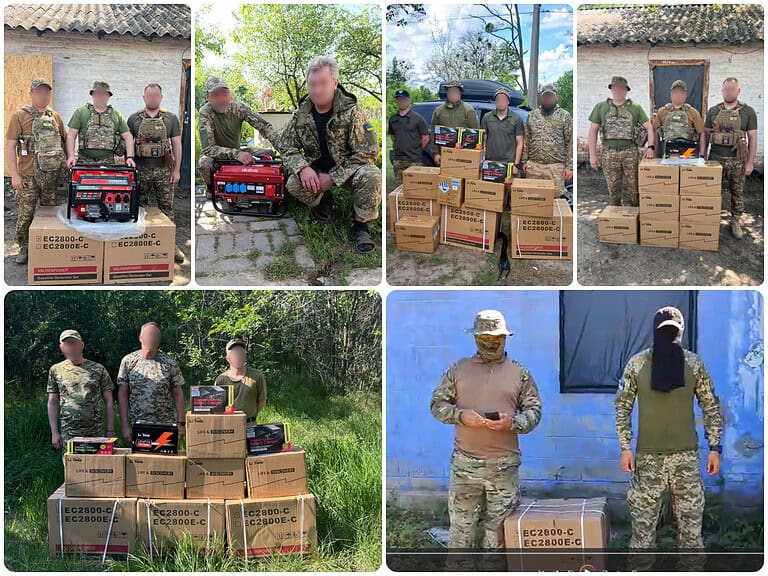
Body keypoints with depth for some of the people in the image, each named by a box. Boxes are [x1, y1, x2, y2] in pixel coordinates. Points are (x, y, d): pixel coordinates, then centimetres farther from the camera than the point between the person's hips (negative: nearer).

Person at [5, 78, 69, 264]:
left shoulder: (55, 117, 12)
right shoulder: (19, 116, -1)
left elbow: (65, 141, 20)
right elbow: (10, 145, -5)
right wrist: (14, 175, -11)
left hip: (52, 174, 4)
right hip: (28, 175, -4)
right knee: (26, 214, -1)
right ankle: (24, 249, 13)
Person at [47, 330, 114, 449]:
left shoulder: (98, 369, 3)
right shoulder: (56, 370, 6)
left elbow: (109, 401, 4)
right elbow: (52, 403, 8)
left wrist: (110, 431, -1)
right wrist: (54, 433, 2)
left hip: (96, 434, 0)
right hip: (68, 434, 1)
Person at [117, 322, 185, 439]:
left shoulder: (170, 363, 0)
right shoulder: (128, 361, 1)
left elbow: (178, 394, 3)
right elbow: (122, 394, 1)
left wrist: (181, 423, -3)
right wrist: (125, 426, -4)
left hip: (166, 425, 0)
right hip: (137, 425, 0)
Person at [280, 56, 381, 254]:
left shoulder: (351, 112, -17)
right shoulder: (301, 114, -5)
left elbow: (367, 153, -20)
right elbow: (288, 147, 0)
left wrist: (333, 177, -25)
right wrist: (302, 168, -23)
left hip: (347, 170, -3)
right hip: (316, 171, 3)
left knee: (370, 175, -36)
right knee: (293, 184, -27)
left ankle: (361, 225, -12)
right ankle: (323, 199, 9)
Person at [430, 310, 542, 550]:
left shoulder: (519, 373, 7)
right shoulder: (458, 370, 8)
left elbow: (534, 410, 7)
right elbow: (437, 404, 7)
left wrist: (513, 422, -13)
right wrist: (460, 415, -13)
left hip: (504, 465, 0)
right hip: (465, 463, 0)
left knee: (499, 527, 5)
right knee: (461, 524, 4)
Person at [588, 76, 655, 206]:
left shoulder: (635, 108, 7)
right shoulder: (601, 107, 8)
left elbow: (649, 127, 5)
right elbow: (593, 130, 7)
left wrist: (651, 147, -9)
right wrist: (592, 155, 0)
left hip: (630, 153, 0)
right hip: (609, 154, 1)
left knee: (635, 188, -1)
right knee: (613, 190, 5)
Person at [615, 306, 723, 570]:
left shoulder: (693, 363, -1)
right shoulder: (637, 364, -3)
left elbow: (711, 407, 4)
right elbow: (622, 406, 1)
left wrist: (715, 448, 0)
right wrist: (625, 448, -5)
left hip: (686, 455, 1)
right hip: (648, 455, -1)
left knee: (691, 517, 7)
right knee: (643, 516, 4)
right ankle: (640, 564, 15)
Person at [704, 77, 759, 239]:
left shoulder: (748, 112, -1)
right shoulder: (713, 111, 5)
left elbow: (752, 138, -1)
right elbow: (705, 135, 10)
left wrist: (750, 162, -6)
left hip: (737, 161, -1)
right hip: (716, 158, 2)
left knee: (737, 193, 7)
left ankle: (736, 222, 18)